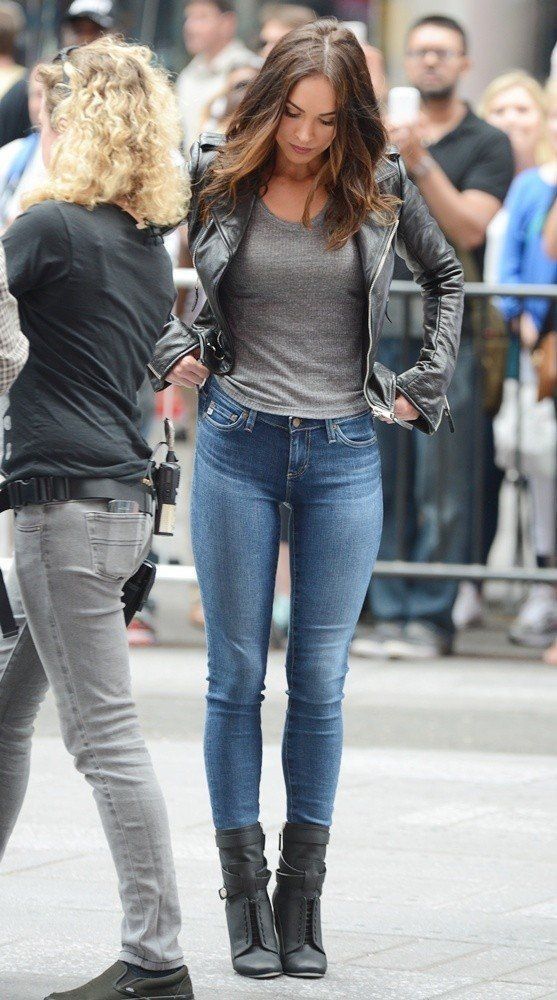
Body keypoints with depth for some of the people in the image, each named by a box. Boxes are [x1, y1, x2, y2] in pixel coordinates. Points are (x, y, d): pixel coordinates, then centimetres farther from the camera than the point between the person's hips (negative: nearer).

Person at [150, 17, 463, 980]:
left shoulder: (381, 188, 1)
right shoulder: (216, 178, -1)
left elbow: (444, 276, 19)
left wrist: (426, 386, 11)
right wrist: (171, 352, 0)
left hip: (345, 455, 1)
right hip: (238, 442, -1)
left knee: (320, 682, 2)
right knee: (237, 676, 0)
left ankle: (303, 898, 9)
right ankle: (245, 896, 6)